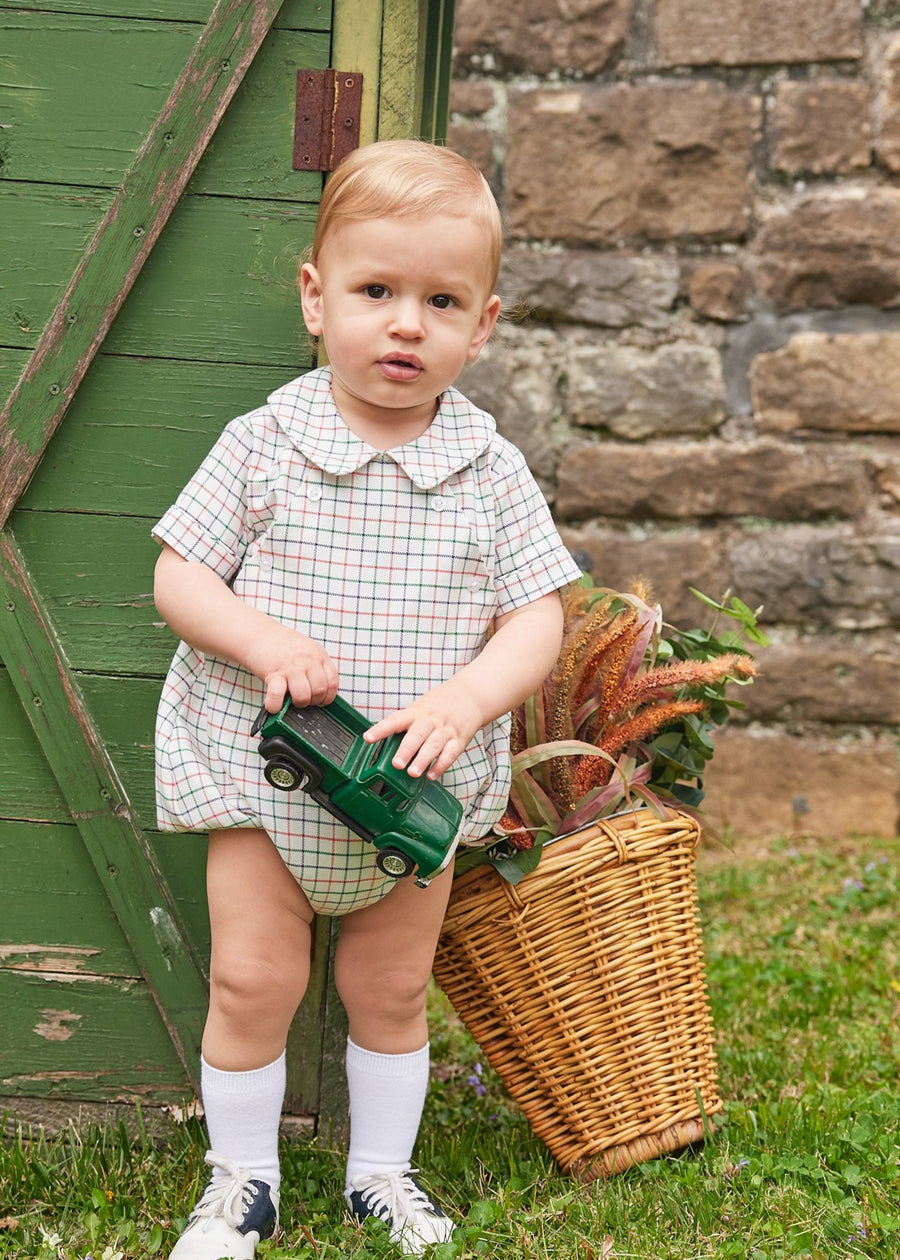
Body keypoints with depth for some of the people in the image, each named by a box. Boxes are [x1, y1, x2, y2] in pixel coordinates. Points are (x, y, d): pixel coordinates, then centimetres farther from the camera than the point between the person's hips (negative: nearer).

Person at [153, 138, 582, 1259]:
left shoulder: (491, 472, -5)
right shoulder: (265, 443, -7)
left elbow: (536, 623, -5)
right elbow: (178, 579, -4)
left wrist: (465, 700, -24)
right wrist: (264, 640, -22)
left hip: (420, 785, 1)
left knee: (392, 988, 13)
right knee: (252, 980, 2)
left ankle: (380, 1170, 35)